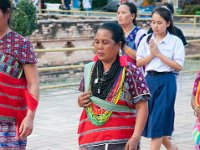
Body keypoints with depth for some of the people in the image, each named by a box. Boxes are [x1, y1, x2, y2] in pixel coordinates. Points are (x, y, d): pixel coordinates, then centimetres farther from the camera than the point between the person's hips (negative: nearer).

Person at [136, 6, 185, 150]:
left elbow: (178, 66, -10)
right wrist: (152, 54, -12)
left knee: (158, 121, -5)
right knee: (150, 119, 11)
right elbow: (138, 63, 3)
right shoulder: (146, 40, 5)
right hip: (149, 80, 5)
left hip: (166, 82, -4)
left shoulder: (175, 41, -5)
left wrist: (159, 54, -14)